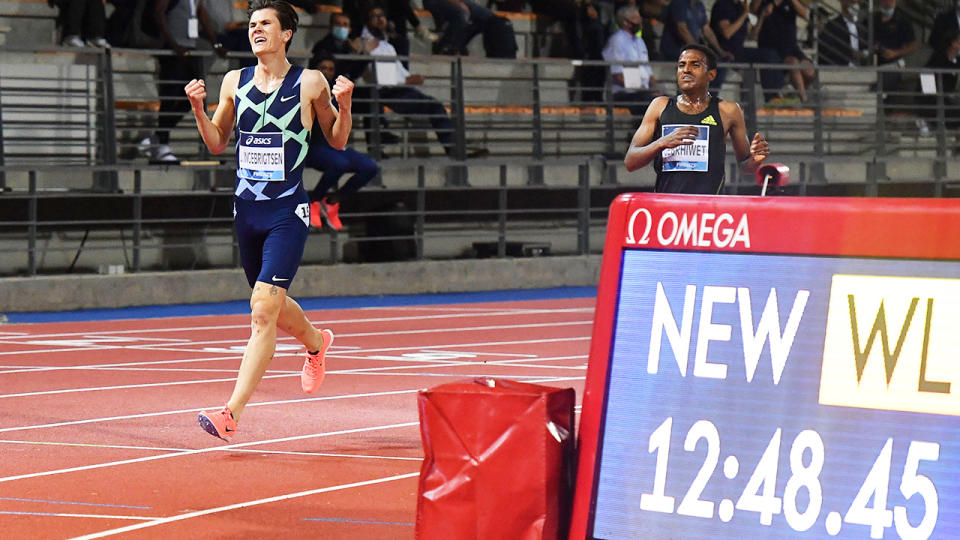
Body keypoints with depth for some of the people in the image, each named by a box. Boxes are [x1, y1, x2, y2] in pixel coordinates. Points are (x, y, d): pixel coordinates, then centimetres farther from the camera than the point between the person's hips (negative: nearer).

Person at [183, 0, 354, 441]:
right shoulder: (234, 82, 8)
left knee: (263, 310, -16)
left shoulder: (310, 83, -3)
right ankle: (316, 342, 52)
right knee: (271, 308, 19)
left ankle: (232, 413, -21)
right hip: (246, 209, 5)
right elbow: (217, 143, 16)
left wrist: (343, 105, -11)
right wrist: (198, 108, -1)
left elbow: (337, 141, 7)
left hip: (288, 213, -5)